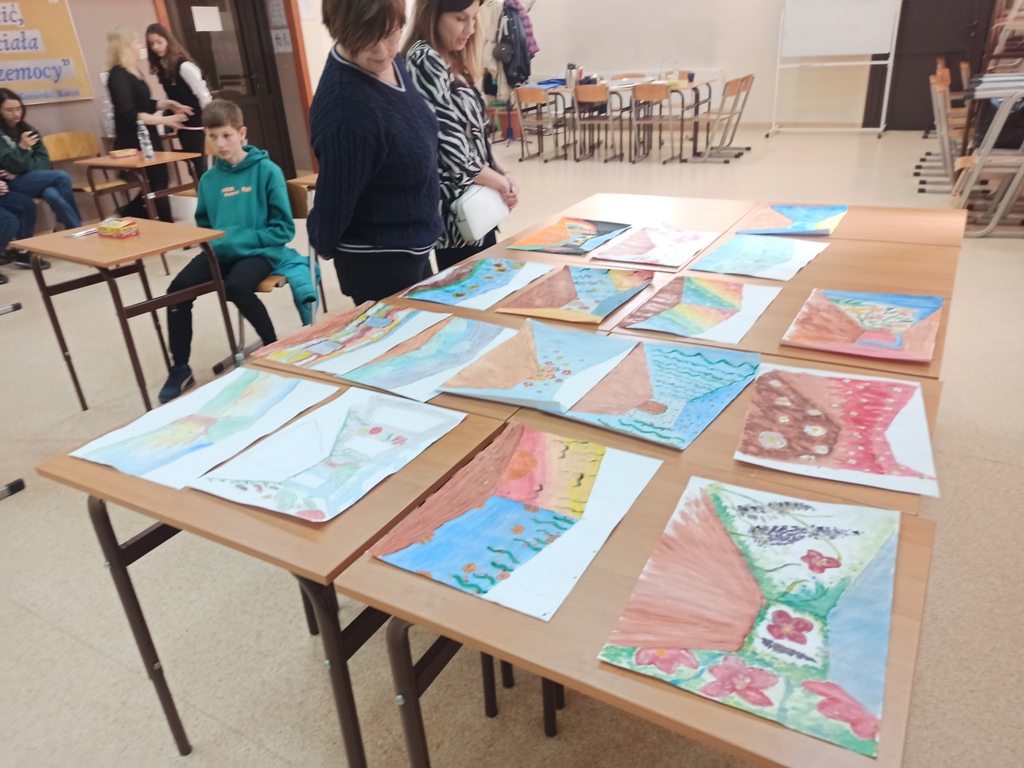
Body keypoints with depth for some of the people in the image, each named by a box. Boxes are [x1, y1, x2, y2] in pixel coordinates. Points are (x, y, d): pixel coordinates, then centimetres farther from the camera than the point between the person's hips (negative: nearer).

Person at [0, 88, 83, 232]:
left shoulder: (26, 129, 13)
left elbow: (44, 160, 6)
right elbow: (13, 166, -13)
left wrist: (21, 171, -11)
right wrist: (22, 148, -30)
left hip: (32, 179, 4)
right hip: (13, 185, -4)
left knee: (55, 197, -31)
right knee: (61, 177, -25)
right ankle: (78, 229, -18)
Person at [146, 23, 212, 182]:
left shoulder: (184, 66, -14)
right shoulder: (161, 68, 9)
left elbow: (204, 96, -14)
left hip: (197, 124, -7)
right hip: (183, 125, 7)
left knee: (200, 167, -5)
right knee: (196, 167, 11)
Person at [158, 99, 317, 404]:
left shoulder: (267, 171, -7)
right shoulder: (209, 179, 7)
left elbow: (284, 229, -10)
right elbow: (203, 224, 21)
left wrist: (241, 240, -16)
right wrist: (212, 241, -2)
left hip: (259, 250, -5)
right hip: (220, 251, 5)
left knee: (236, 286, -33)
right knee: (178, 288, -14)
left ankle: (274, 349, -8)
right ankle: (180, 369, 3)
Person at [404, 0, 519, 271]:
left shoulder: (451, 61, 13)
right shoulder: (426, 62, -15)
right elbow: (452, 150, -20)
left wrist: (501, 178, 0)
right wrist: (501, 182, -7)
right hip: (458, 209, -9)